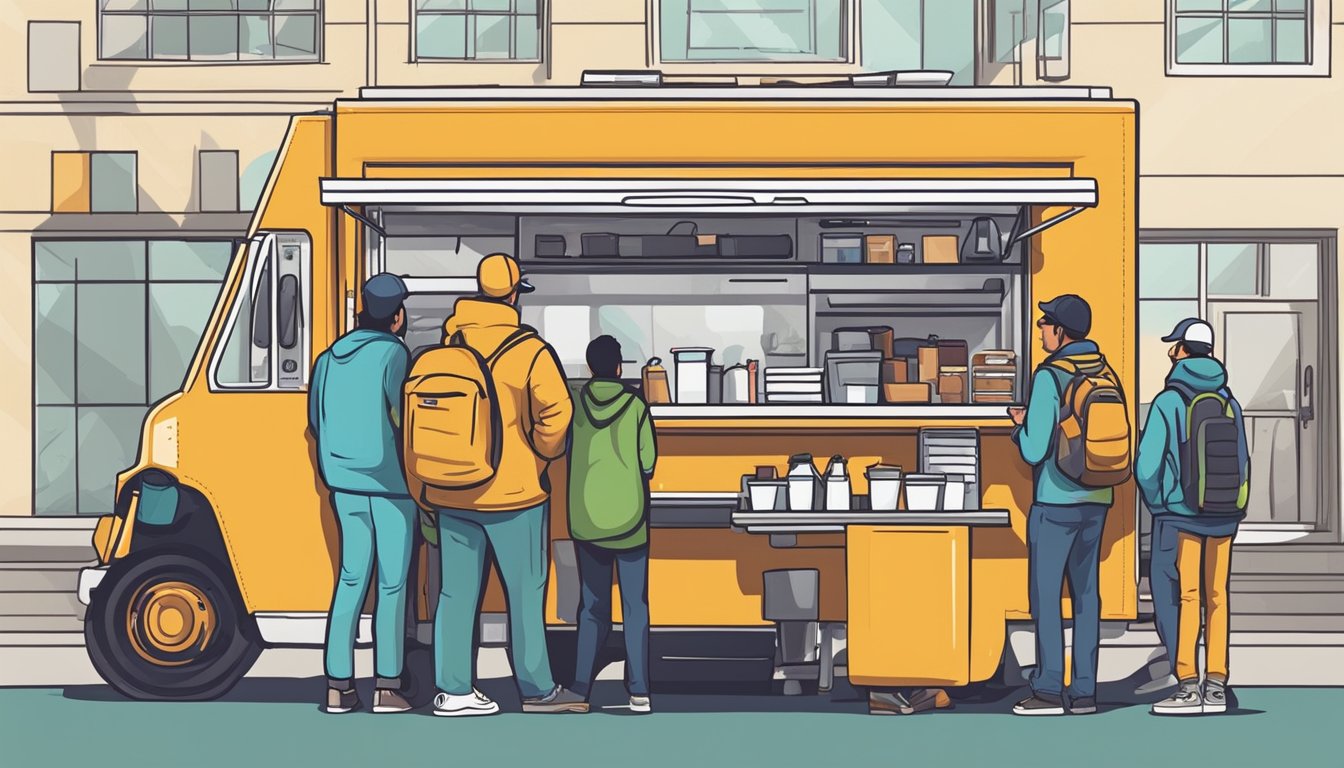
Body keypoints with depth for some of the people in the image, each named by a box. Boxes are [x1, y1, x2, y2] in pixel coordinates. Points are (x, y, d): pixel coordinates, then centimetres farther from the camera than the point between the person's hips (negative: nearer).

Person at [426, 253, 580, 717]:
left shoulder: (450, 341, 4)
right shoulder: (528, 350, -11)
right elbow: (556, 409, -18)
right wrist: (544, 453, -1)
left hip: (452, 491, 5)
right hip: (512, 492, -5)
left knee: (457, 590, 9)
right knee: (526, 591, 6)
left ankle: (452, 689, 10)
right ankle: (537, 689, 12)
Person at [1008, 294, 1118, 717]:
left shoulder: (1049, 376, -12)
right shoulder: (1107, 375, 8)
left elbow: (1035, 449, -15)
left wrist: (1021, 424, 6)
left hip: (1056, 499, -7)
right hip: (1096, 499, 7)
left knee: (1045, 593, -2)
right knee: (1085, 592, 9)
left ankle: (1049, 689, -3)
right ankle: (1084, 690, 9)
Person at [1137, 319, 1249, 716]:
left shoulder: (1168, 402, -10)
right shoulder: (1228, 402, 4)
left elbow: (1147, 465, -11)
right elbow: (1242, 464, 5)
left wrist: (1157, 504, 6)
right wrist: (1228, 508, 16)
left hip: (1181, 516, -5)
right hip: (1224, 516, 5)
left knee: (1180, 598, 0)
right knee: (1216, 597, 8)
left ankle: (1188, 686, -4)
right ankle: (1216, 685, 9)